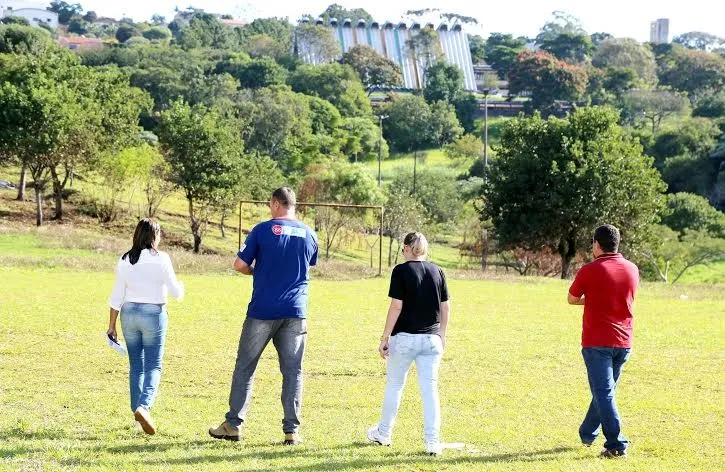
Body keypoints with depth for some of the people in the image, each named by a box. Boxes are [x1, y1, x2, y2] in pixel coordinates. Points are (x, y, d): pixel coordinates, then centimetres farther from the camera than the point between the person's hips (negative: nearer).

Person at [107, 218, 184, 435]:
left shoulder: (125, 261, 2)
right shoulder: (161, 259, -9)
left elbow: (117, 297, 4)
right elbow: (176, 293, -4)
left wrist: (112, 325, 11)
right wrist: (180, 287, 20)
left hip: (129, 313, 4)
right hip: (153, 314, -4)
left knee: (136, 365, 14)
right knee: (153, 366, 0)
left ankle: (137, 409, 19)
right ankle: (143, 406, -21)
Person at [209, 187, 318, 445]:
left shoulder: (263, 230, -5)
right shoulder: (309, 235, 8)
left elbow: (240, 264, -4)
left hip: (262, 311, -3)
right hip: (296, 313, 3)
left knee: (245, 367, 7)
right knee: (292, 371, 5)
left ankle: (233, 425, 8)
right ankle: (291, 431, 2)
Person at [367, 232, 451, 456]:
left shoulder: (401, 271, -8)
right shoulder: (437, 272, 5)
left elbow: (396, 306, -12)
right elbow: (445, 307, 8)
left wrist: (385, 338, -7)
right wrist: (442, 334, 20)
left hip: (405, 337, -3)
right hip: (432, 339, 3)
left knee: (394, 385, 13)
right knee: (430, 389, 3)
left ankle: (383, 433, 26)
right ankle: (432, 442, -2)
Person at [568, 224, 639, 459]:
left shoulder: (589, 271, -10)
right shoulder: (632, 269, 6)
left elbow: (572, 299, 3)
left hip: (597, 342, -6)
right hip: (624, 342, 6)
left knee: (604, 393, -6)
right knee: (606, 390, 19)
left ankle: (616, 445, -14)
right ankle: (587, 433, 33)